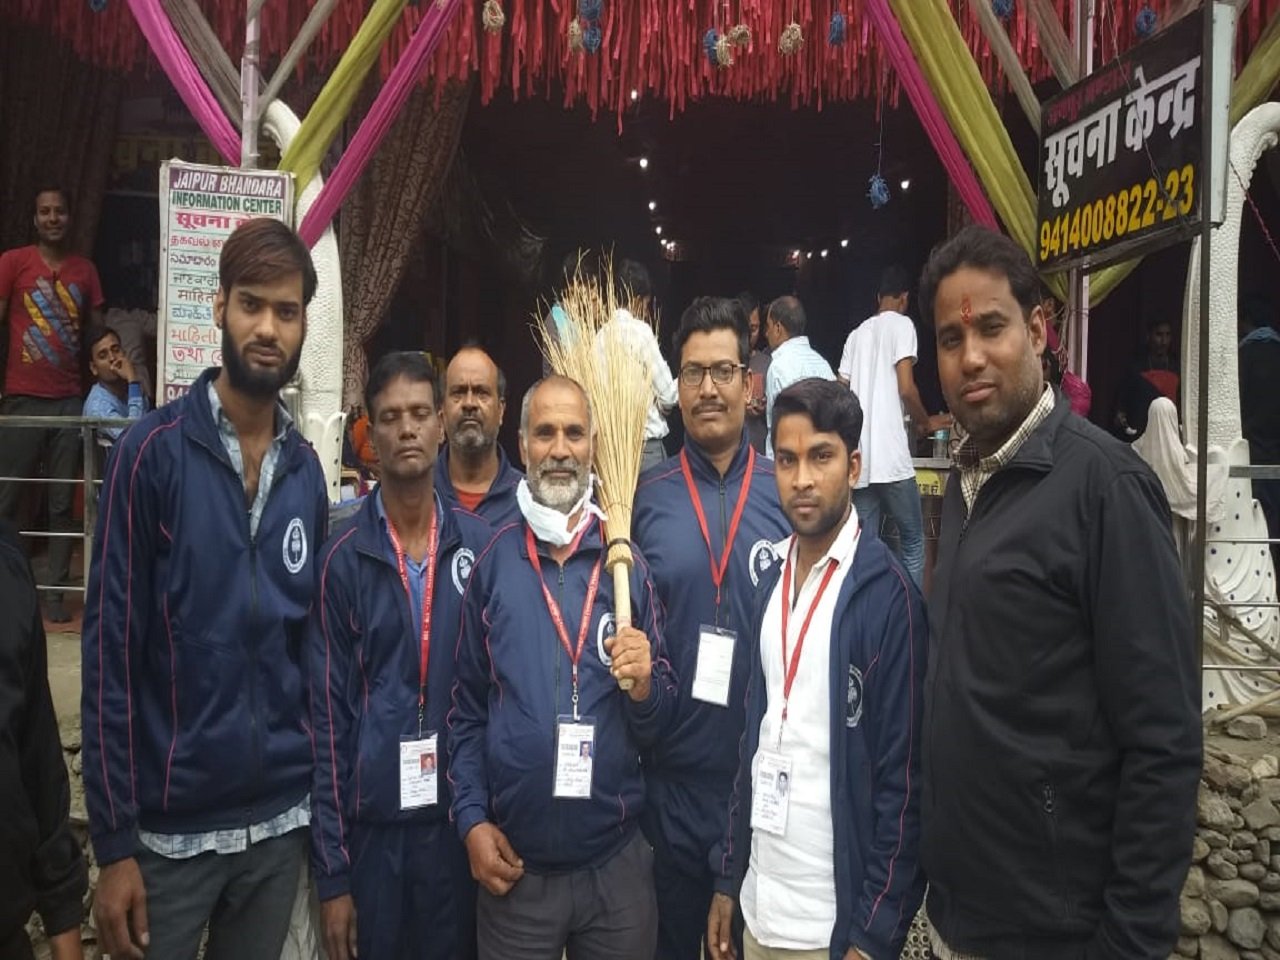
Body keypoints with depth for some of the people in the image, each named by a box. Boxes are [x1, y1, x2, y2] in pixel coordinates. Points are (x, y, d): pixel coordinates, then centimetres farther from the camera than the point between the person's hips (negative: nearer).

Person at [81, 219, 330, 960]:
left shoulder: (306, 470, 2)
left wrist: (319, 793, 9)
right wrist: (114, 841, -10)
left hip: (280, 817, 4)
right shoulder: (154, 451, -11)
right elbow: (111, 644, -10)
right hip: (170, 823, -4)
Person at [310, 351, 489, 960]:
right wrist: (331, 870, -4)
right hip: (370, 824, -1)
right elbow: (327, 715, -4)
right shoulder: (342, 559, -5)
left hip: (461, 817, 1)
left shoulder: (481, 544, -2)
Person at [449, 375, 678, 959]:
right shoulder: (493, 564, -2)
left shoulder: (628, 565, -2)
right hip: (514, 863, 0)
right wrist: (472, 819, -5)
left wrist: (643, 688, -19)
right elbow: (466, 711, 4)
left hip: (617, 861, 1)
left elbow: (659, 725, 2)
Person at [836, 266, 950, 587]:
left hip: (859, 458, 6)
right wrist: (925, 423, 8)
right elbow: (906, 388, -10)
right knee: (913, 541, 6)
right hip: (890, 456, -5)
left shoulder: (856, 333, 17)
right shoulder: (902, 324, 1)